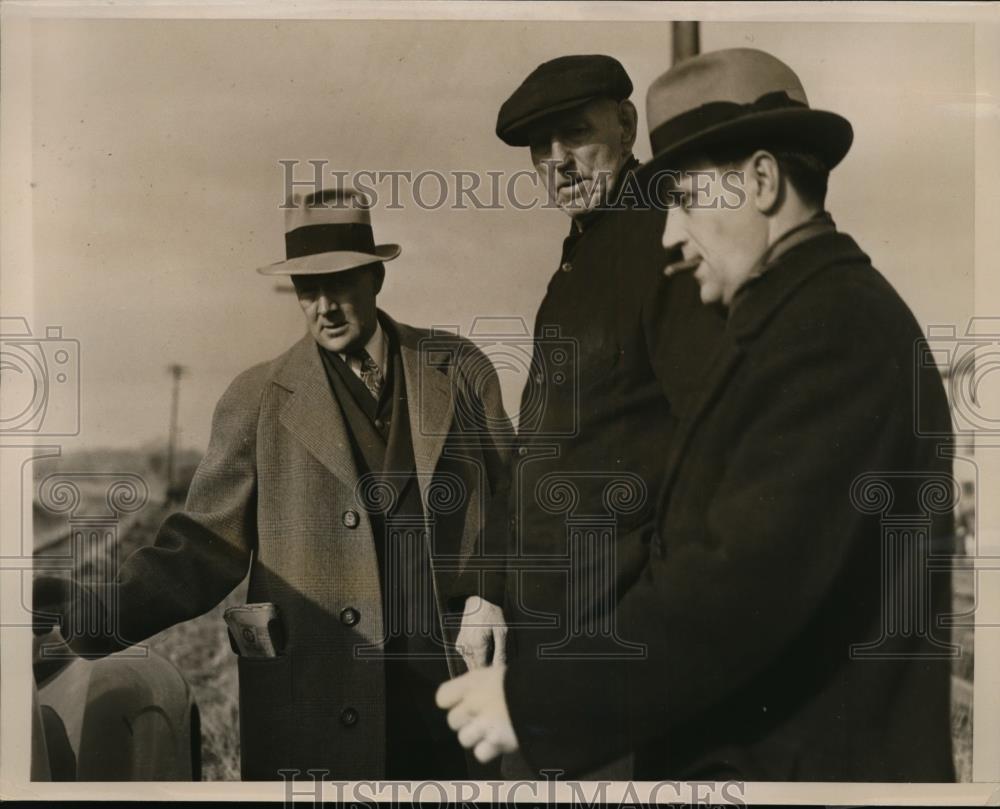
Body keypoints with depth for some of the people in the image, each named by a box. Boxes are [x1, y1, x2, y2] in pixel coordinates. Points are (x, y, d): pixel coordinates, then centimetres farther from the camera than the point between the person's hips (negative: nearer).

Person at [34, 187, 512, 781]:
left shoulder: (461, 370, 5)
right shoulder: (258, 400, 2)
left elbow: (508, 500, 10)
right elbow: (212, 542, -2)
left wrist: (490, 595, -5)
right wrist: (110, 607, -18)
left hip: (451, 675, 1)